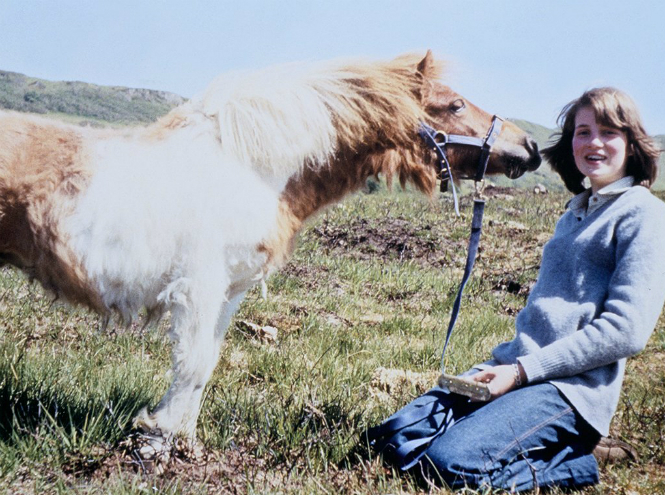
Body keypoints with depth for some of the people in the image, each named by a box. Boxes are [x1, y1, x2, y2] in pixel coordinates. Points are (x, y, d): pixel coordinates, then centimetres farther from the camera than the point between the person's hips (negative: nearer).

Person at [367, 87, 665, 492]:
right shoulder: (577, 211, 19)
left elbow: (625, 329, -15)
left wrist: (523, 370, -15)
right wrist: (507, 360, 7)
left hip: (572, 387, -8)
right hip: (516, 368, 8)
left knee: (450, 461, -24)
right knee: (393, 438, -2)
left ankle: (571, 462, -3)